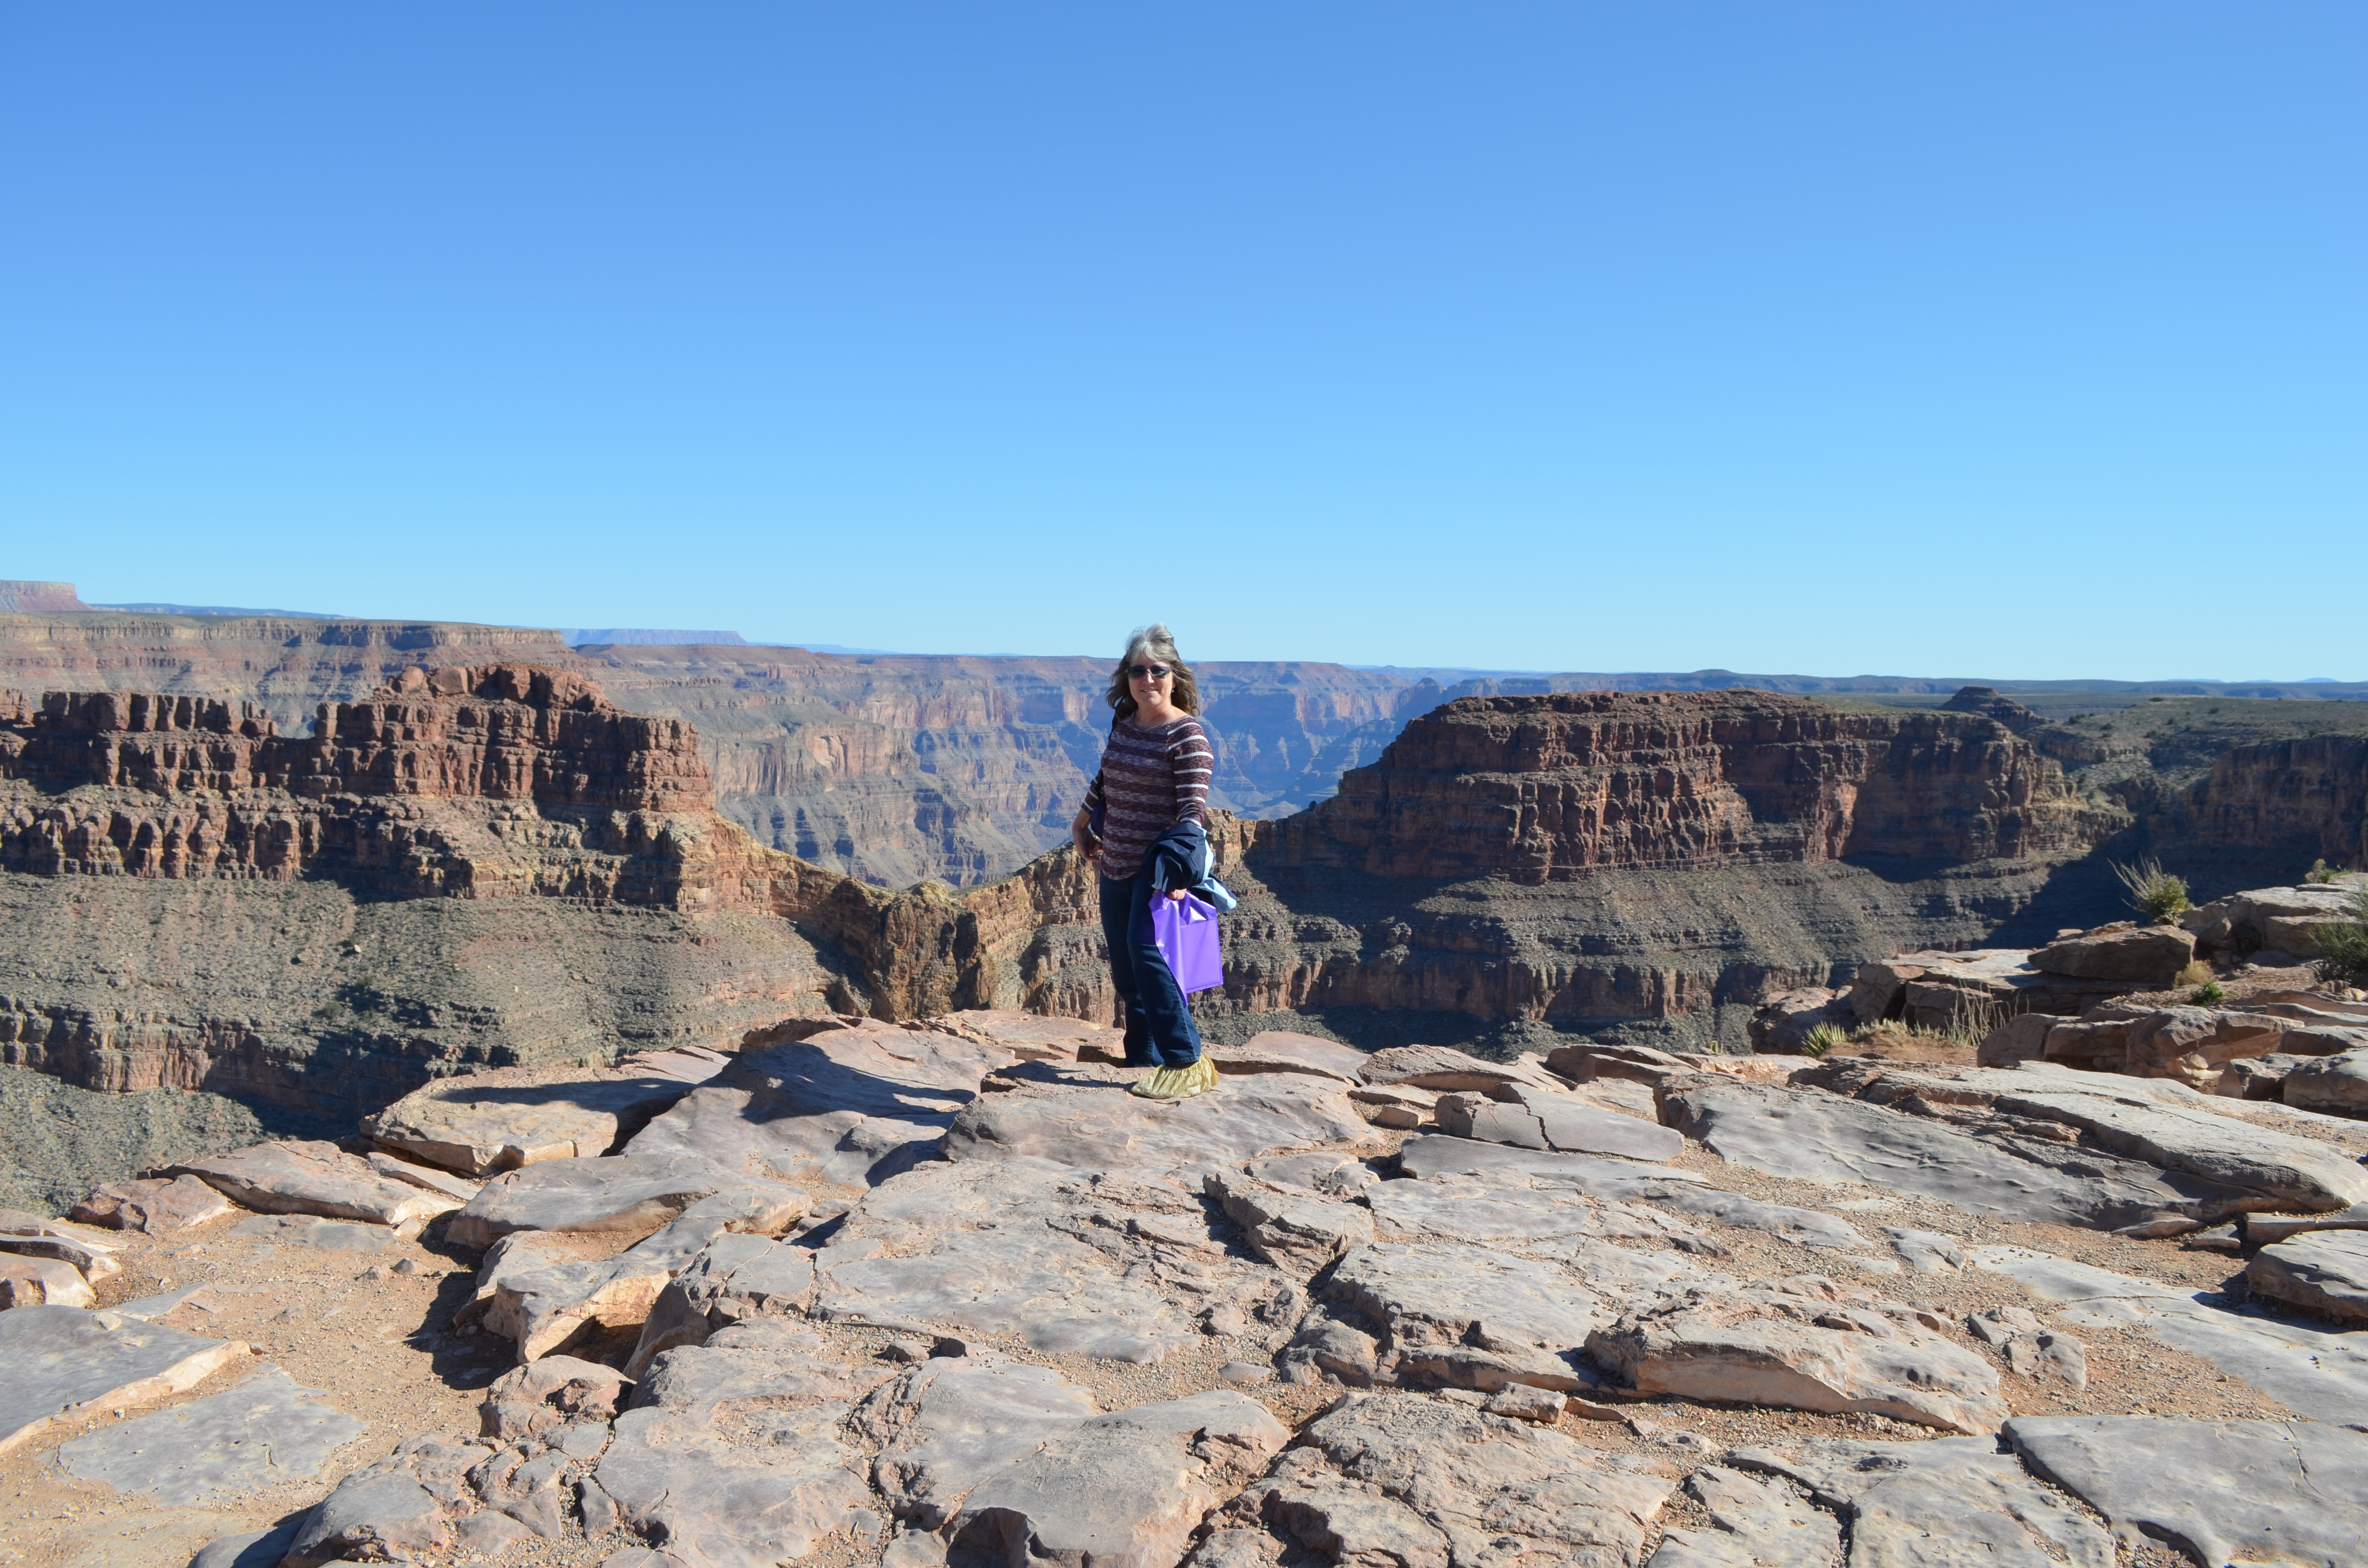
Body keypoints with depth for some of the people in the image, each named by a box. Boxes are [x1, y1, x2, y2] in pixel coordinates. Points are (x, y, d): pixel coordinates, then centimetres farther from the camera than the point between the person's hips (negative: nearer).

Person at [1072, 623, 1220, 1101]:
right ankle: (1146, 1064, 22)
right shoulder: (1123, 725, 10)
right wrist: (1080, 825, 32)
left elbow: (1193, 807, -18)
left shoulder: (1187, 735, -11)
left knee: (1145, 947, -23)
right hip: (1117, 865, 8)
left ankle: (1186, 1064, -18)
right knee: (1125, 971, 10)